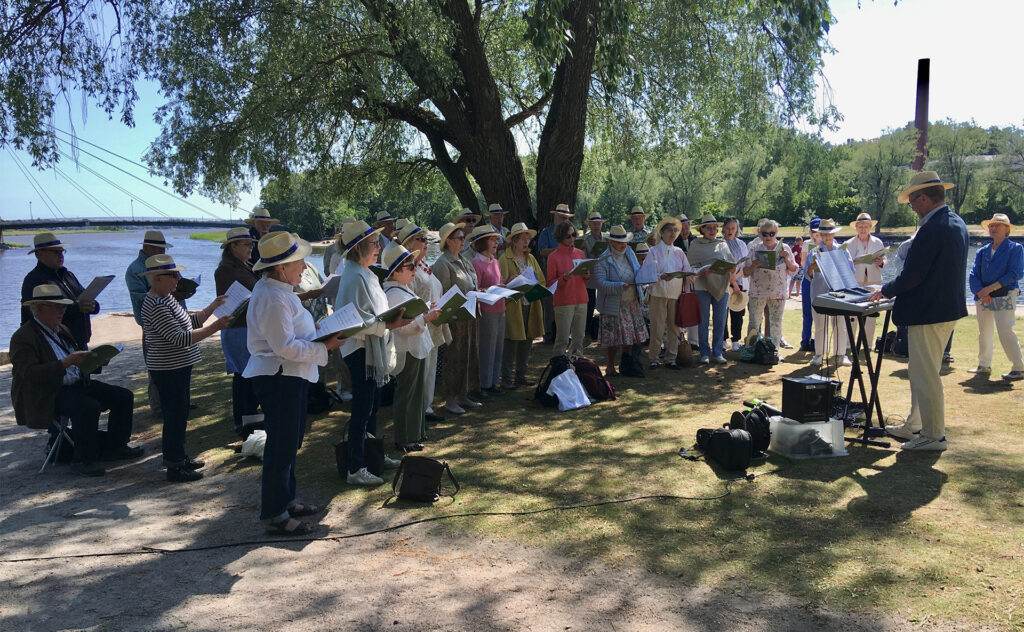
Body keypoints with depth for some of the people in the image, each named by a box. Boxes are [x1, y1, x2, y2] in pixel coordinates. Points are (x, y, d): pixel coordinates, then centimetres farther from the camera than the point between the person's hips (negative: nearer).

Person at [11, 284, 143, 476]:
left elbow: (78, 361, 23)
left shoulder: (62, 330, 17)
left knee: (124, 396, -4)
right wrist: (66, 363, -29)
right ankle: (82, 460, -17)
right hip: (46, 395, -9)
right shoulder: (23, 337, -9)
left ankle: (113, 447, 7)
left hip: (77, 384, 9)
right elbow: (30, 374, -22)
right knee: (89, 407, -34)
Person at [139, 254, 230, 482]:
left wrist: (213, 307, 8)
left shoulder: (166, 299, 11)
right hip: (168, 370, -10)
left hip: (178, 367, 10)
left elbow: (190, 322, 17)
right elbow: (179, 339, -28)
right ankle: (174, 467, 8)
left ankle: (178, 456, 32)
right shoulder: (156, 307, -22)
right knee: (175, 415, -2)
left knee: (179, 414, 19)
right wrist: (215, 327, -31)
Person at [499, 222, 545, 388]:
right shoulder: (504, 259, -5)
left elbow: (541, 280, 19)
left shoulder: (531, 258, 16)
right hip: (513, 306, -7)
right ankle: (507, 379, 1)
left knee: (526, 342, 11)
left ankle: (521, 375, 23)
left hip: (531, 306, 7)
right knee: (511, 342, -6)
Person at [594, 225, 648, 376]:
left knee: (630, 337, 11)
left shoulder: (630, 253, 11)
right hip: (613, 306, -6)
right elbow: (600, 283, -19)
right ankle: (610, 368, 12)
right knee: (614, 340, -3)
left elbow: (638, 272, 20)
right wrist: (620, 286, -29)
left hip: (632, 304, 6)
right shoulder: (603, 260, -11)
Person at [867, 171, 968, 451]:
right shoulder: (957, 223, 9)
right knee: (920, 372, 20)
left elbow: (911, 276, -21)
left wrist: (886, 291, -4)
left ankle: (934, 436, 9)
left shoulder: (931, 230, -23)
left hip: (928, 312, -10)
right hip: (949, 306, 10)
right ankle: (914, 425, 31)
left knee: (925, 375, 0)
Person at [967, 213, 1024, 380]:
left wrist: (990, 288, -15)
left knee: (1005, 331, -13)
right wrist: (981, 292, -12)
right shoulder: (982, 252, 14)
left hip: (1004, 297, -5)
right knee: (983, 332, 9)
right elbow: (974, 275, 6)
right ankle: (984, 365, 22)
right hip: (983, 297, 5)